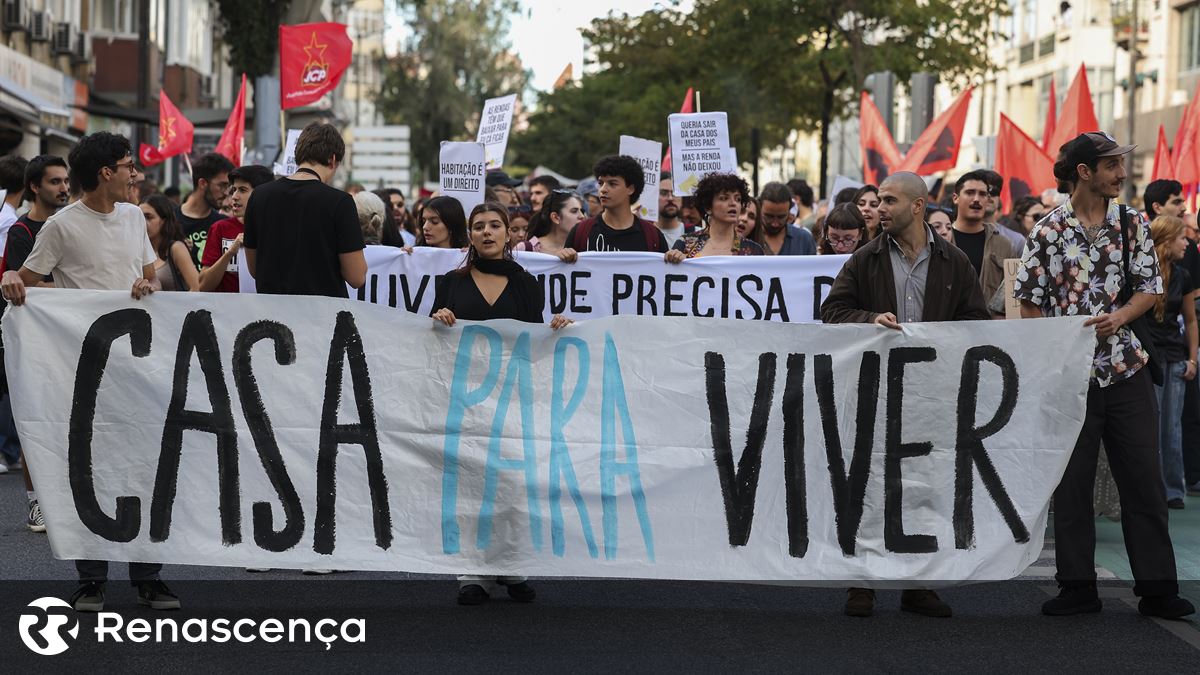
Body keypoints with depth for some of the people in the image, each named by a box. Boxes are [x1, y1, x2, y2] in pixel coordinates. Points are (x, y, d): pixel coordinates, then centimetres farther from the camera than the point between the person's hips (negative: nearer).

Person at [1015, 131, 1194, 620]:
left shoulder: (1133, 225, 5)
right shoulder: (1048, 232, -3)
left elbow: (1150, 287, 6)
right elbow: (1031, 304, 0)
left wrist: (1119, 318, -12)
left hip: (1126, 368, 2)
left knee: (1144, 479, 1)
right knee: (1072, 483, 4)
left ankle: (1157, 588, 6)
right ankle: (1078, 588, 12)